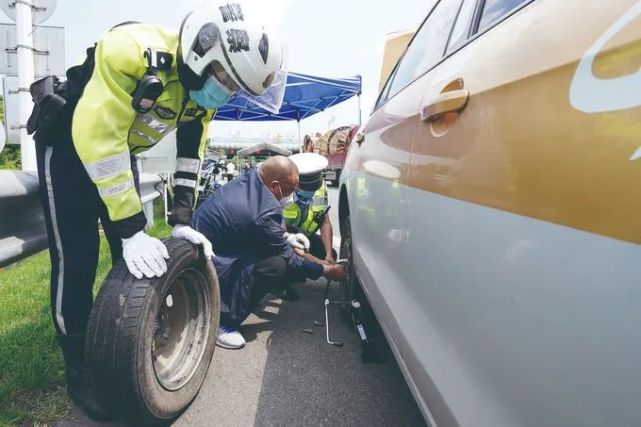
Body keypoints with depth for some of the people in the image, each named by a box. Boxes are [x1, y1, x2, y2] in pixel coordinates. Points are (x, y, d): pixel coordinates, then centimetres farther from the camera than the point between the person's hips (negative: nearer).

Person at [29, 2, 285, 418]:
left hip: (119, 150, 7)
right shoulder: (132, 51, -34)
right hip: (69, 142, -6)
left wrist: (183, 222, -8)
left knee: (135, 255, 6)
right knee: (77, 258, -7)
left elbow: (191, 155, -3)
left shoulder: (204, 90, -12)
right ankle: (78, 366, 9)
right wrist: (132, 229, -34)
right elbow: (96, 137, -35)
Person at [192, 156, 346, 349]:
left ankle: (224, 297, 15)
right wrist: (327, 271, -2)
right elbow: (289, 260, -14)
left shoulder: (249, 179, -5)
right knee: (276, 265, -24)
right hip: (207, 266, -9)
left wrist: (286, 237, 8)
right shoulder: (265, 213, -29)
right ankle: (224, 322, -13)